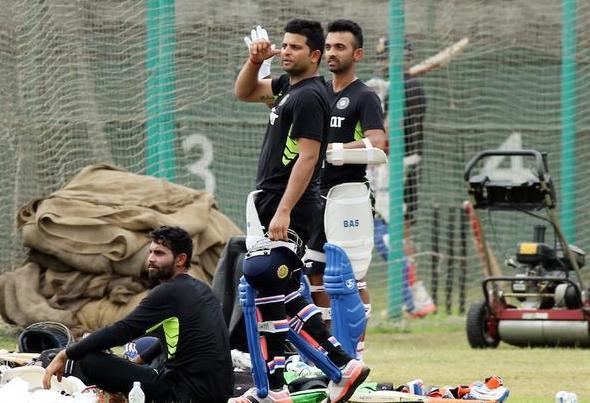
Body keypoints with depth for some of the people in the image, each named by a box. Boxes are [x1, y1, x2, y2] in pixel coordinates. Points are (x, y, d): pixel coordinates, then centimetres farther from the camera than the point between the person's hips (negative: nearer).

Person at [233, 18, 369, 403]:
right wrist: (256, 60, 8)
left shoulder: (309, 97, -15)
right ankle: (342, 363, 11)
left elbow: (307, 158, -20)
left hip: (289, 210, -10)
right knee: (287, 291, 12)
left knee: (267, 289, -7)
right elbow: (244, 93, 28)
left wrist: (283, 211, -24)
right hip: (273, 203, 10)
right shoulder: (288, 86, 15)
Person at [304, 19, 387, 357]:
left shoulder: (364, 98, -6)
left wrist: (329, 149, -24)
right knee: (315, 274, 9)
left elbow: (377, 144, -20)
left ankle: (356, 348, -7)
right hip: (317, 196, 8)